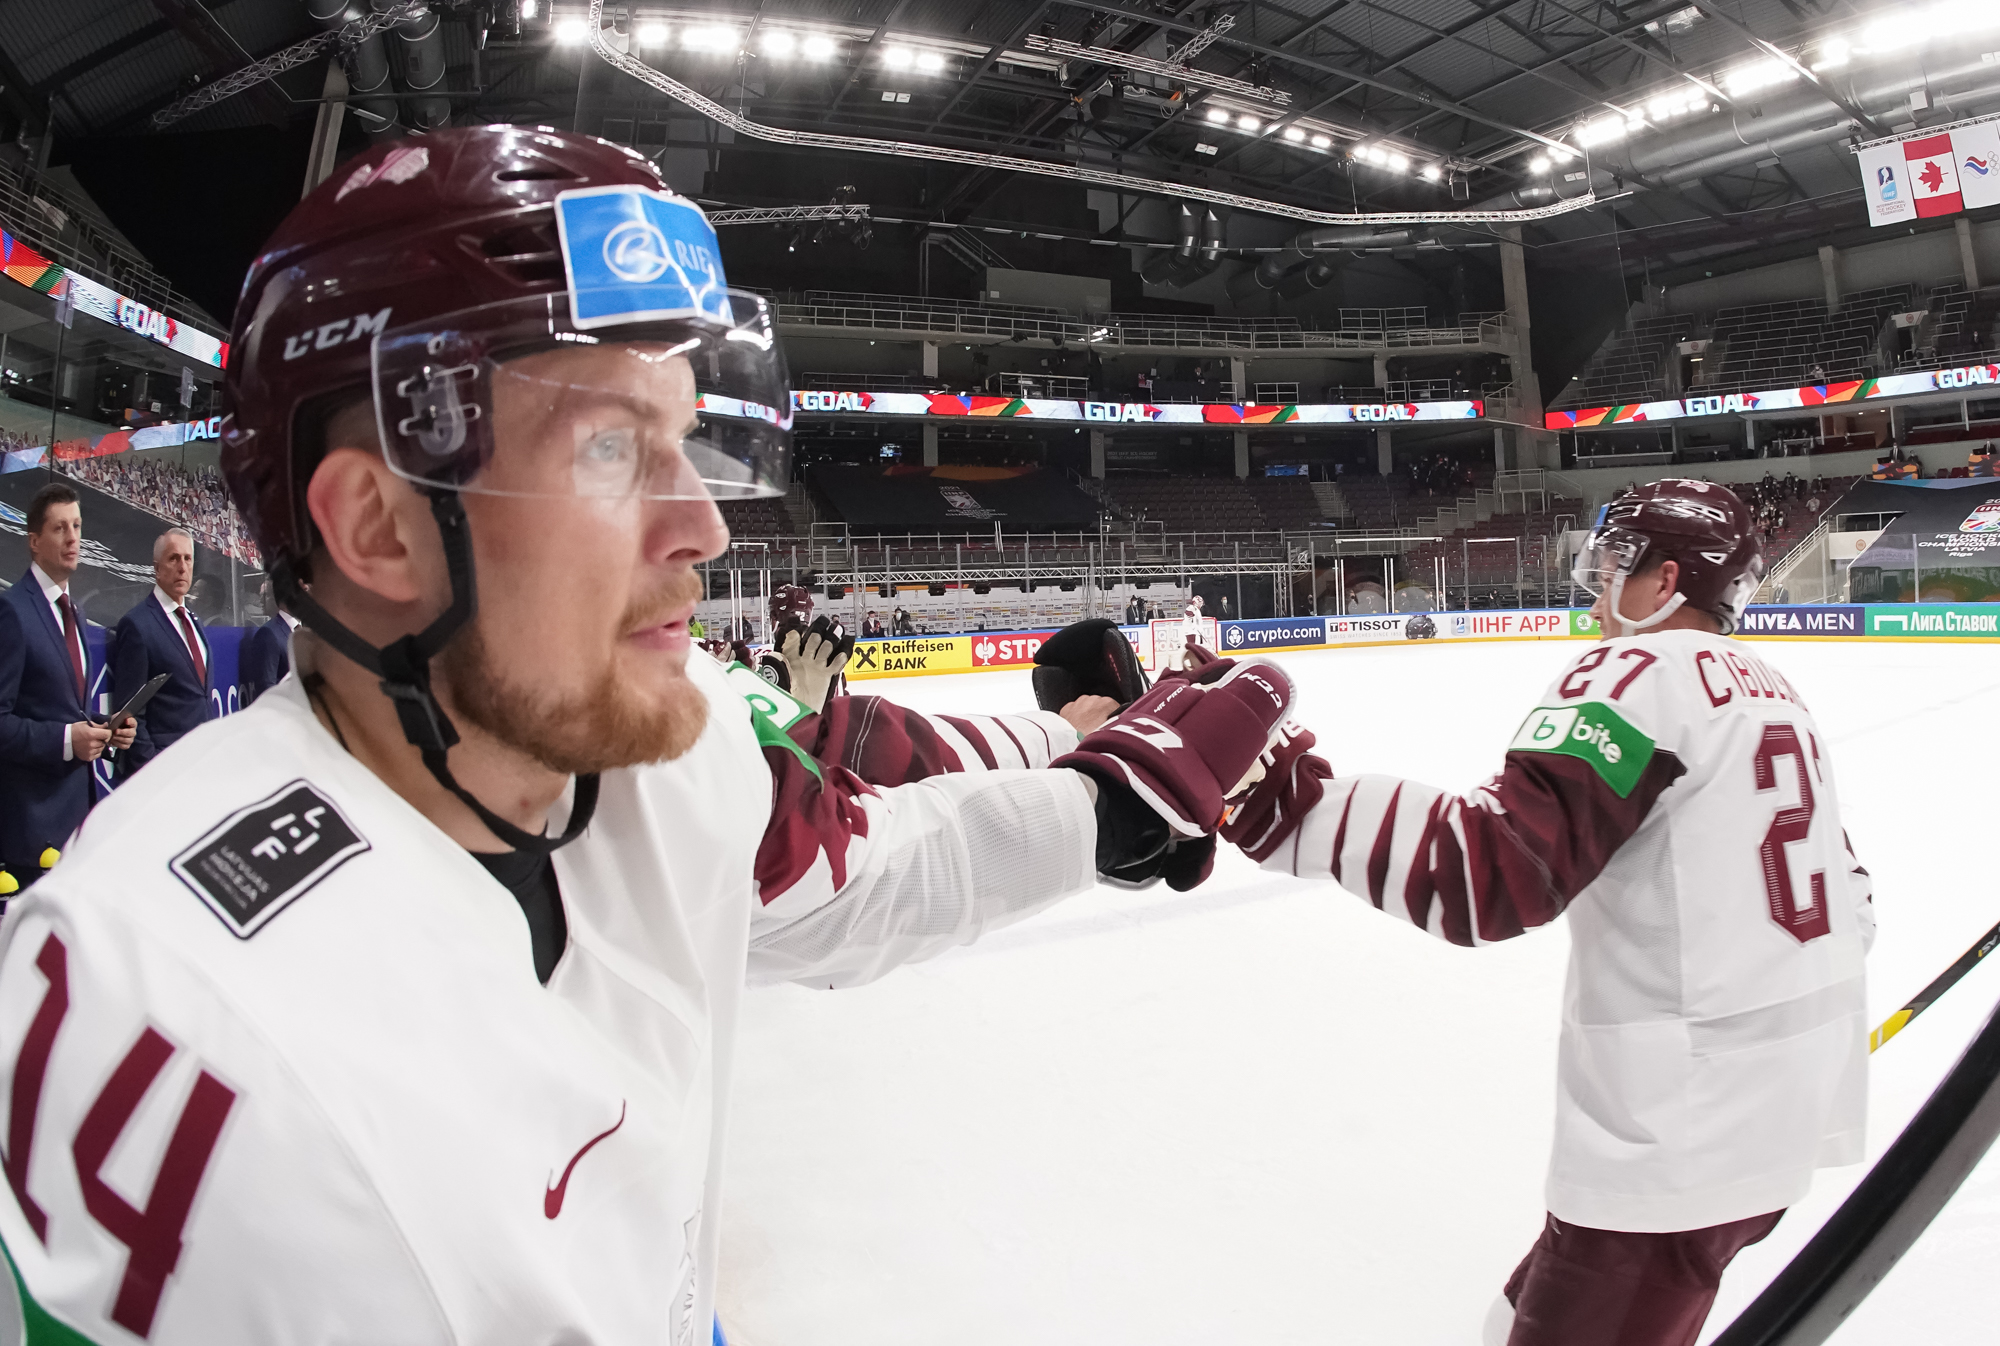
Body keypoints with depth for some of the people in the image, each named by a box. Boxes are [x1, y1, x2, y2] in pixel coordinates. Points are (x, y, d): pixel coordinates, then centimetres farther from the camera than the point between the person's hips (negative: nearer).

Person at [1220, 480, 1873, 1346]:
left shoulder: (1642, 673, -14)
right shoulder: (1775, 692, 14)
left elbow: (1495, 868, -29)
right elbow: (1847, 904, 20)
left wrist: (1286, 805, -35)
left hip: (1687, 1134, -9)